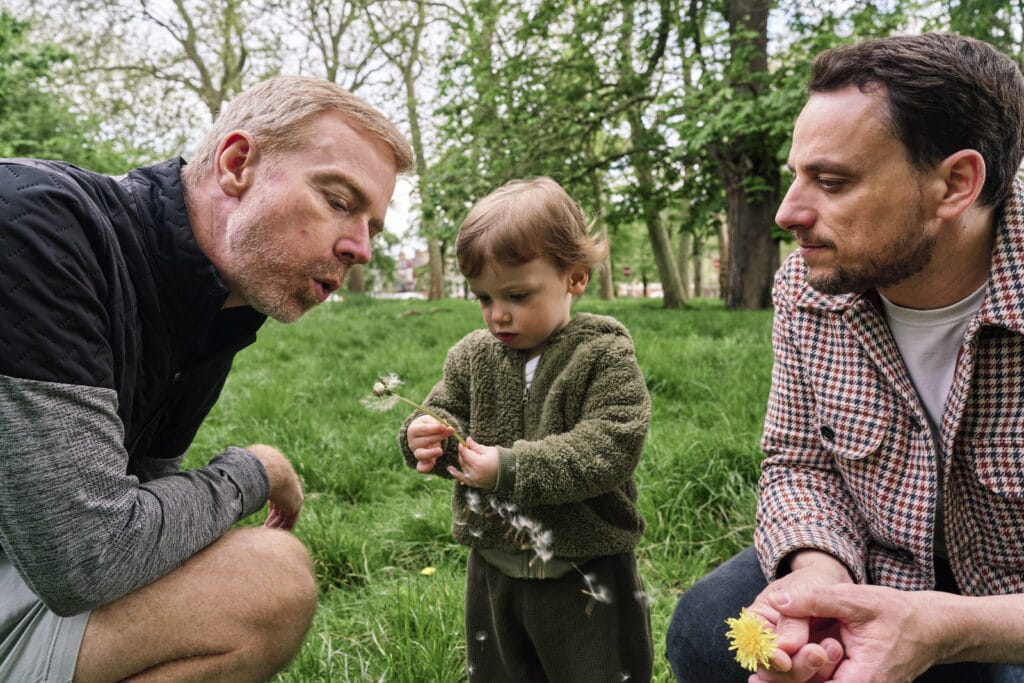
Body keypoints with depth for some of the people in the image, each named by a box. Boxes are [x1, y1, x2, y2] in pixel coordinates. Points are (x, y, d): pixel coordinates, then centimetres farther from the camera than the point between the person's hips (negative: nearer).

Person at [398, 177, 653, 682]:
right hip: (494, 565, 5)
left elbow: (607, 450, -24)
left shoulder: (604, 356, -15)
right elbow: (447, 410, 6)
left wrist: (511, 467, -29)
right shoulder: (472, 356, 0)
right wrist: (429, 436, -18)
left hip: (583, 576, -5)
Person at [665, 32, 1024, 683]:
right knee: (706, 630, -15)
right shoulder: (805, 290, -10)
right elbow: (802, 465, -2)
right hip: (869, 573, 4)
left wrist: (948, 627, -36)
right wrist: (818, 570, -23)